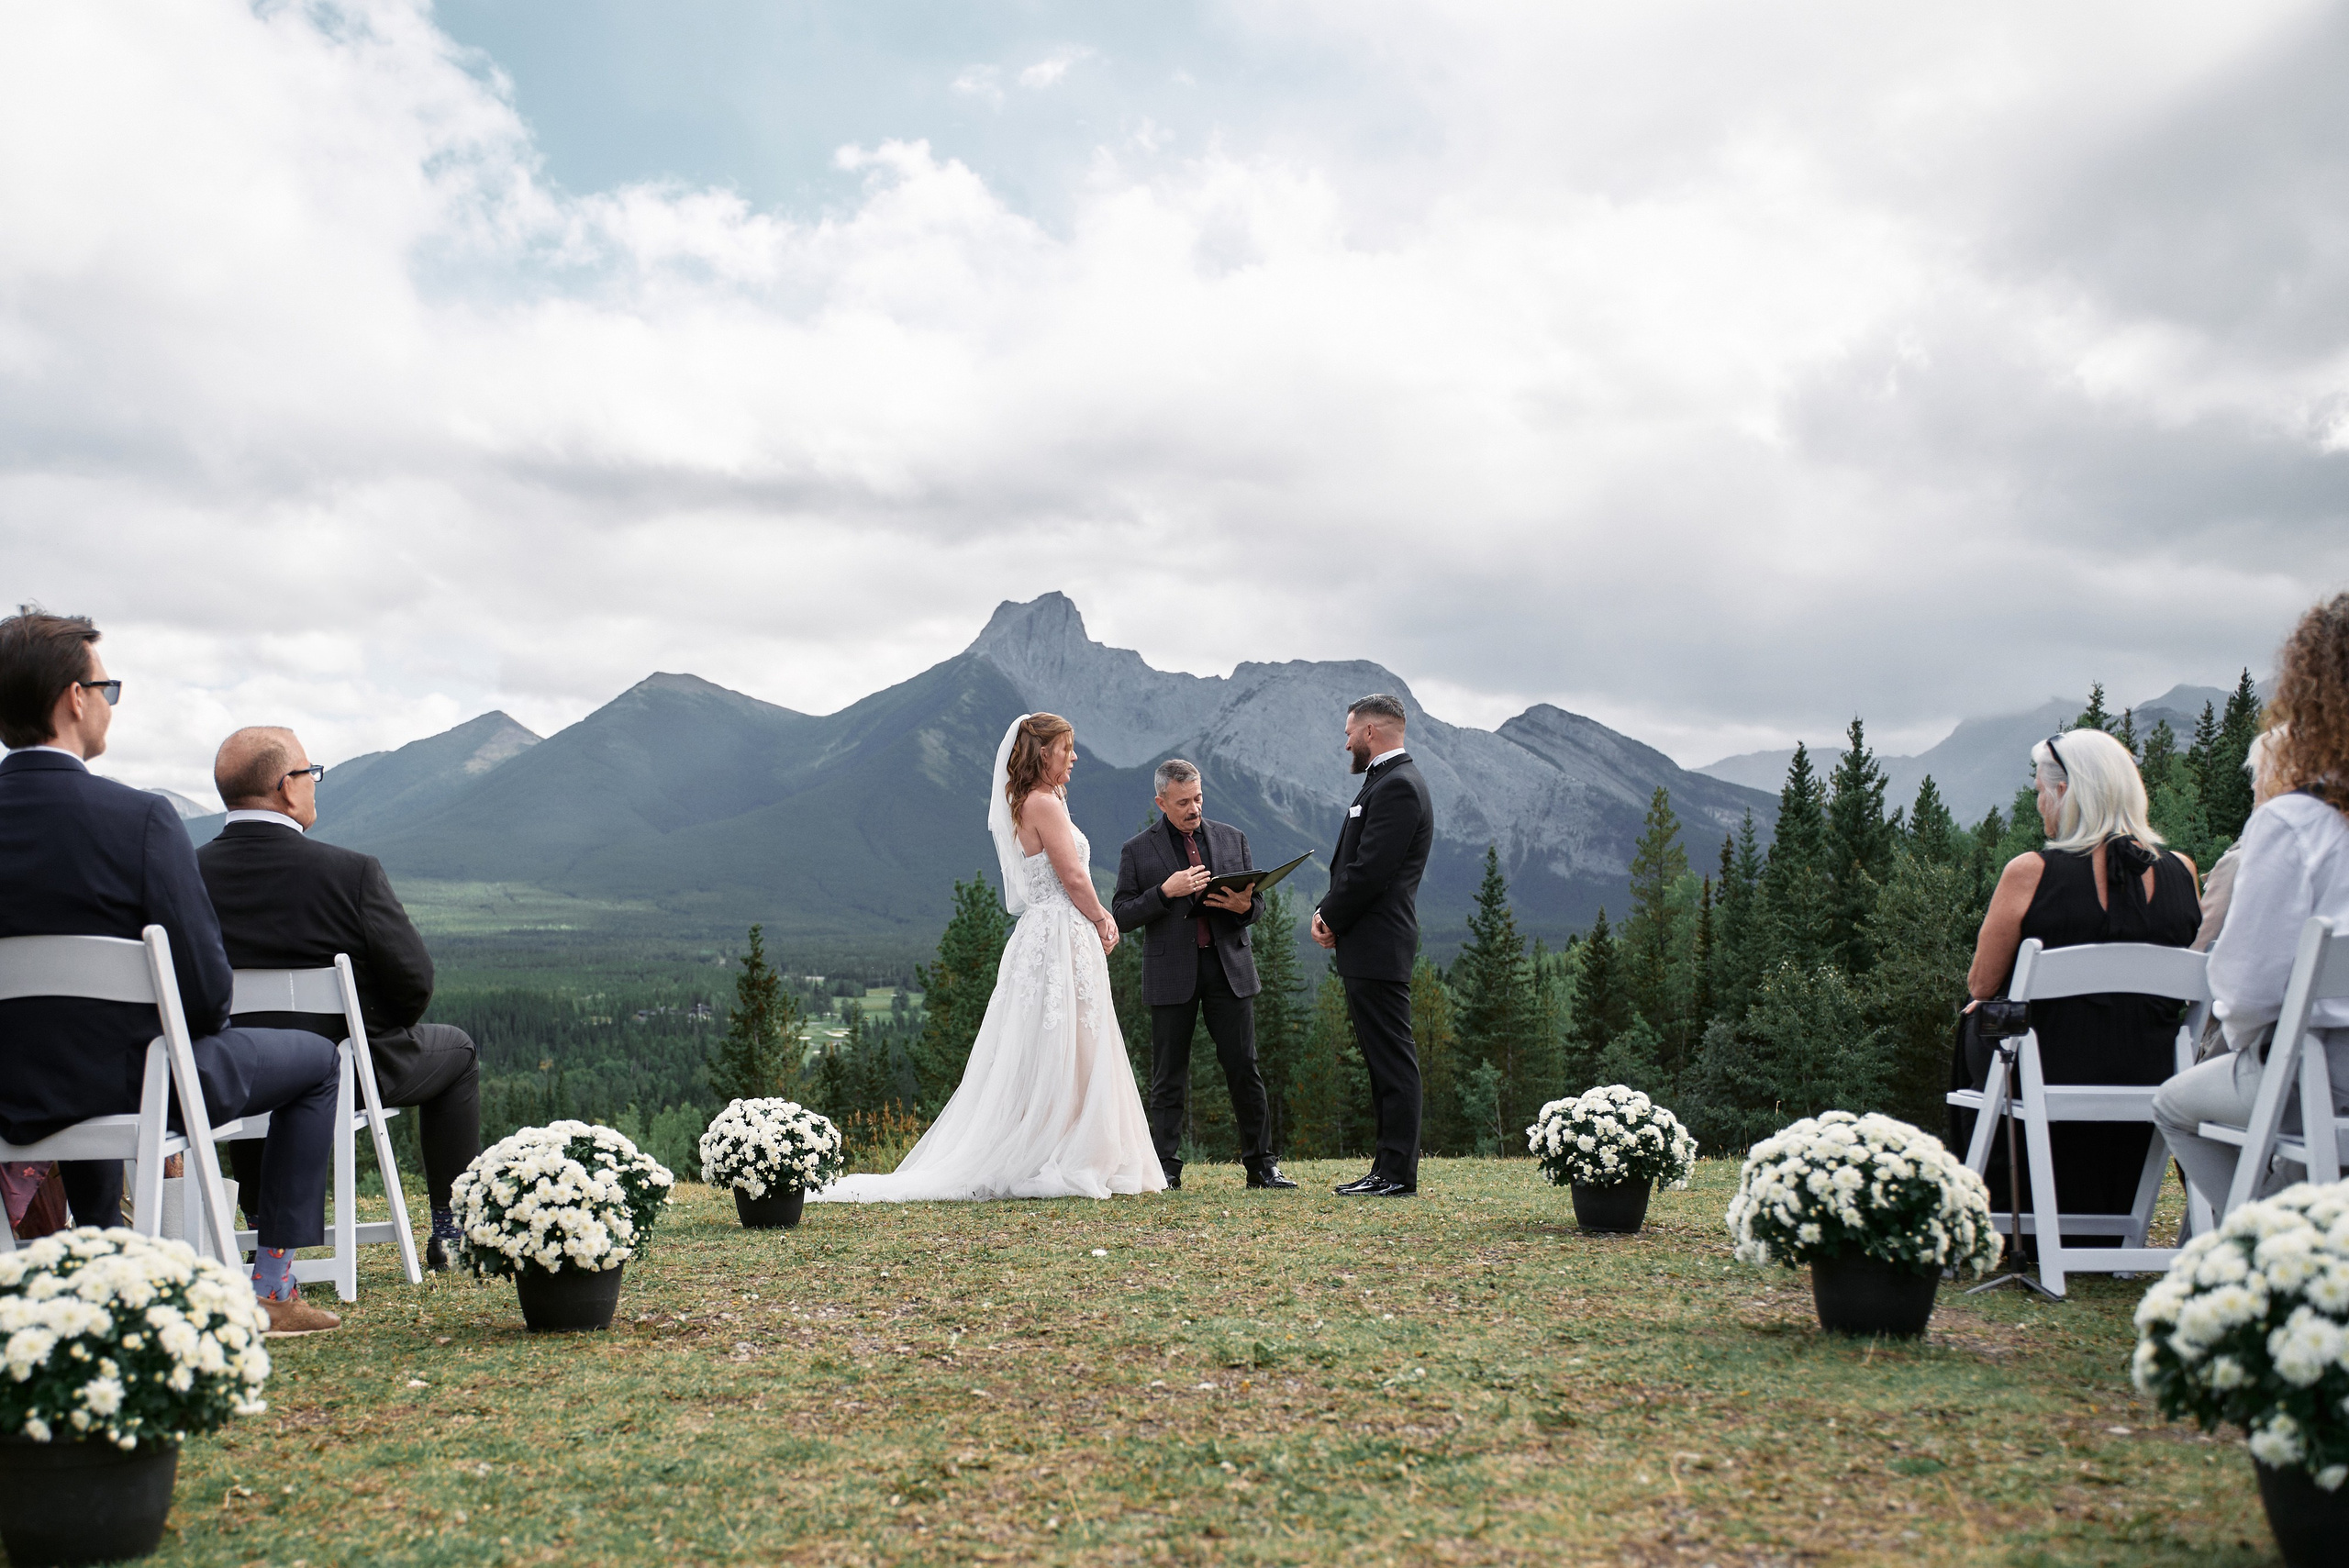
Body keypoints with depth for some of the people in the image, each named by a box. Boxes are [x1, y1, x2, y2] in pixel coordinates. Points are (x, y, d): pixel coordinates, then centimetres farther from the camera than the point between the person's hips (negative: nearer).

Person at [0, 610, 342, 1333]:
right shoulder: (140, 818, -21)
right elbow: (206, 983, -19)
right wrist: (202, 1025, 4)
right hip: (139, 1086, -6)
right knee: (316, 1057, 18)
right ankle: (273, 1286, 16)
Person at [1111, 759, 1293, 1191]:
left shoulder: (1232, 839, 11)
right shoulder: (1137, 851, 3)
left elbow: (1256, 904, 14)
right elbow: (1121, 915, -2)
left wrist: (1243, 905, -10)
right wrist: (1166, 891, -17)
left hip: (1229, 967, 2)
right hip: (1171, 974, -2)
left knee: (1244, 1069, 1)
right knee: (1169, 1078, 2)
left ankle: (1260, 1164, 9)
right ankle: (1167, 1168, 9)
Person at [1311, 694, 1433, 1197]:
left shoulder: (1397, 786, -14)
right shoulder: (1389, 781, 20)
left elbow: (1370, 871, -20)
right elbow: (1356, 864, 19)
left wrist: (1331, 920, -8)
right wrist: (1328, 911, 5)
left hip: (1377, 947, -11)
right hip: (1370, 949, 11)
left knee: (1392, 1058, -7)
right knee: (1384, 1060, 12)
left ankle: (1398, 1172, -4)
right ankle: (1390, 1168, 17)